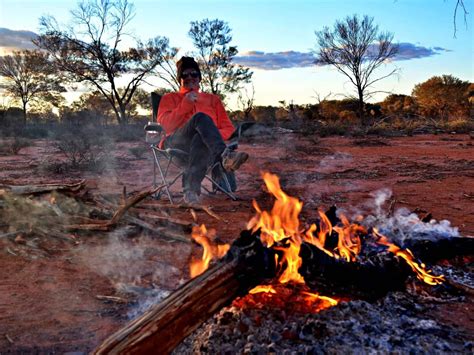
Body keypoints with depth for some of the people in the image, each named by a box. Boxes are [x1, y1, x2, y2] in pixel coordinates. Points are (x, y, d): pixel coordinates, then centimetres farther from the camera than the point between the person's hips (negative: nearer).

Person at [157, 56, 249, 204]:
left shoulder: (213, 99, 31)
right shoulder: (169, 98, 29)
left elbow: (229, 128, 20)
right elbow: (165, 124, 8)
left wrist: (215, 135, -3)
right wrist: (185, 105, -3)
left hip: (203, 141, 1)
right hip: (177, 142, -1)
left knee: (201, 139, -41)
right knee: (201, 117, -35)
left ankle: (191, 188, -58)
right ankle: (224, 156, -58)